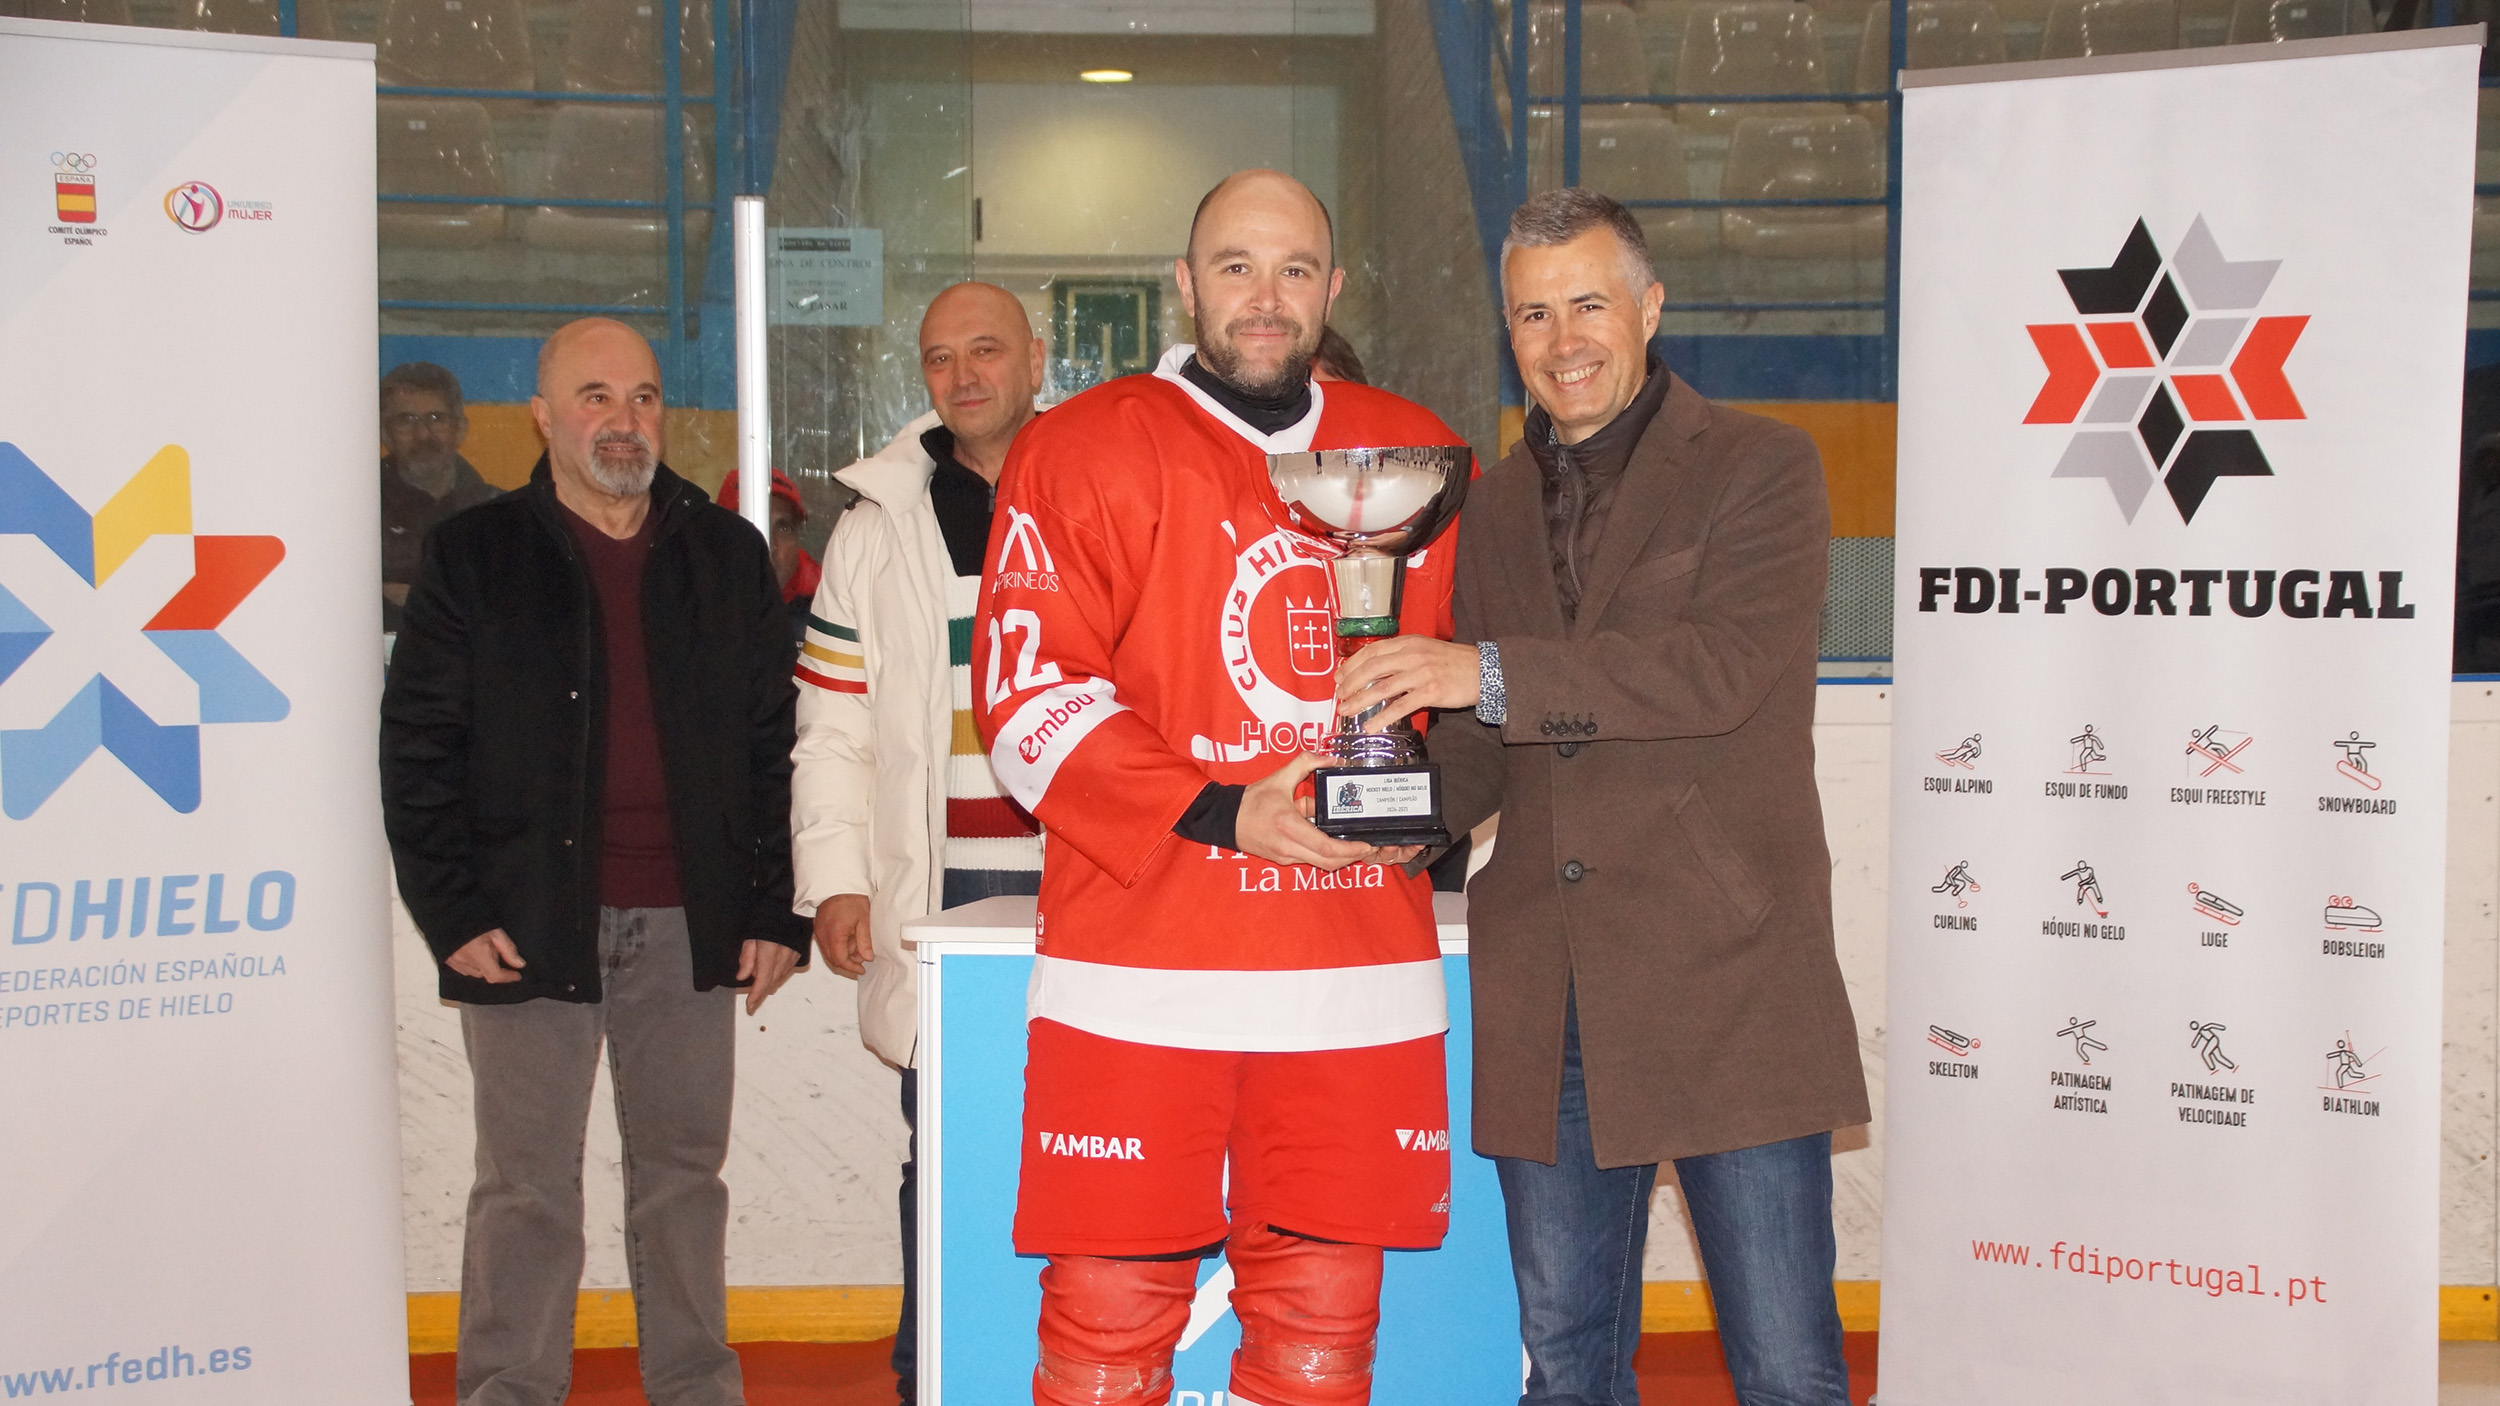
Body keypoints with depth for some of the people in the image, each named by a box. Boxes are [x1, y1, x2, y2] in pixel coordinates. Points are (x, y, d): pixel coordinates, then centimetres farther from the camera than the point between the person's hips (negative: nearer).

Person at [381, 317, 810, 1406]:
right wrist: (452, 911, -6)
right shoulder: (472, 558, 3)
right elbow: (417, 750, 1)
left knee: (683, 1168, 11)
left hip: (687, 925, 2)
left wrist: (776, 909, 2)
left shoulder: (726, 556, 9)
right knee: (526, 1186, 4)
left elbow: (775, 743, 8)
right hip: (529, 920, -2)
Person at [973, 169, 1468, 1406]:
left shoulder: (1414, 456, 14)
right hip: (1140, 970, -3)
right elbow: (1030, 700, -8)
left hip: (1362, 975, 4)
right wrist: (1225, 814, -17)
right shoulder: (1080, 451, 0)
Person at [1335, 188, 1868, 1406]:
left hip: (1729, 983, -5)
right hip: (1547, 1004, 5)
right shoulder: (1494, 510, 16)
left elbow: (1725, 666, -17)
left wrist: (1490, 673, -24)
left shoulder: (1759, 468, 0)